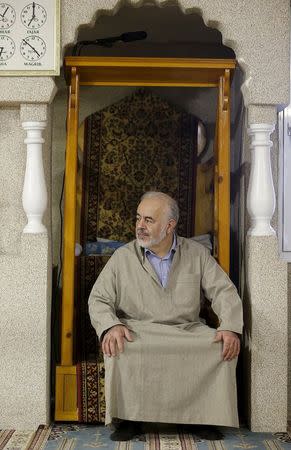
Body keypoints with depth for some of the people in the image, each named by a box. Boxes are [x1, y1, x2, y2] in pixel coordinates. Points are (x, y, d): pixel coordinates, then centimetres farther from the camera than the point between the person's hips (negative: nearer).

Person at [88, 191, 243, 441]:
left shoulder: (197, 254, 7)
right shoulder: (122, 257, 5)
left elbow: (224, 291, 4)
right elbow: (98, 299, 3)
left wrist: (230, 327, -15)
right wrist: (111, 325, -19)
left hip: (188, 331, 1)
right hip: (138, 331, -1)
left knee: (223, 346, -25)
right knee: (117, 347, -32)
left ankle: (203, 416, -6)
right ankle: (129, 418, -12)